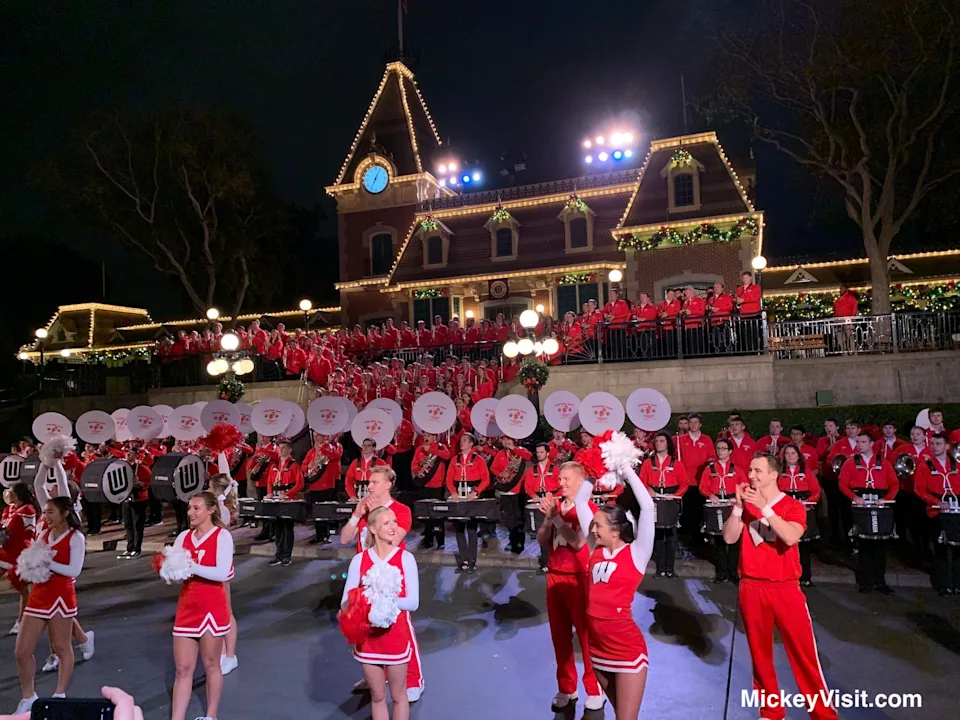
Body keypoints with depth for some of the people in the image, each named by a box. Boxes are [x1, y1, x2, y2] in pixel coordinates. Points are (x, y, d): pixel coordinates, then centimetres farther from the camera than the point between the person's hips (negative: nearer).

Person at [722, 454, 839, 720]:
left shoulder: (793, 506, -3)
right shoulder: (745, 504, 4)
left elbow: (790, 537, -22)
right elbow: (729, 538, -6)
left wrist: (764, 507, -24)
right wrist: (739, 505, -15)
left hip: (786, 588, -3)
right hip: (752, 588, 3)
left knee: (804, 651, 0)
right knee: (760, 652, 11)